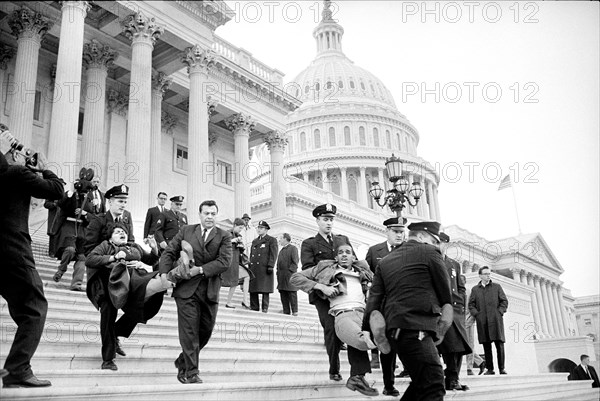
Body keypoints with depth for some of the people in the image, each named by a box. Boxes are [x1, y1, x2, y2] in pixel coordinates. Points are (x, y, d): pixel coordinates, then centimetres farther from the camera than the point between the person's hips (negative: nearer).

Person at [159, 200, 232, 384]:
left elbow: (224, 261, -7)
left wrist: (201, 269, -15)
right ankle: (191, 373, 7)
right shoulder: (186, 231, 9)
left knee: (205, 331, 9)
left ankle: (182, 362, 31)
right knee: (189, 332, -3)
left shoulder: (224, 236, 5)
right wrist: (165, 275, -9)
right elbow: (168, 253, 6)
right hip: (186, 289, -1)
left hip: (210, 291, 2)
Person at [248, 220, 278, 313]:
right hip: (254, 269, 6)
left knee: (265, 289, -7)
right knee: (252, 289, 4)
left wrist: (270, 266, -14)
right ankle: (254, 308, 9)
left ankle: (265, 308, -4)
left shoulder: (272, 240, 4)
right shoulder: (254, 241, 24)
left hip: (264, 269, -6)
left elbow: (273, 255, -5)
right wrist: (250, 266, 16)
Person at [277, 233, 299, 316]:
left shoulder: (293, 248, -2)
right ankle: (286, 311, 11)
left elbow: (295, 262, -9)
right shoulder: (281, 250, 22)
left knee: (292, 293, -5)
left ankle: (295, 311, -3)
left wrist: (290, 271, -16)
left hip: (290, 275, -8)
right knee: (283, 294, 6)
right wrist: (278, 273, 10)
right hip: (281, 276, 8)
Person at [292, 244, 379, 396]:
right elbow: (296, 277, 14)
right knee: (361, 341, -34)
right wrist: (321, 286, 2)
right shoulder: (326, 268, 17)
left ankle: (357, 377, -9)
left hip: (363, 313, 5)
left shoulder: (363, 271, 28)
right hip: (342, 315, -5)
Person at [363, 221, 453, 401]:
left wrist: (367, 330, 10)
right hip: (415, 327, -7)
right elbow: (446, 293, 7)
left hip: (394, 329, 8)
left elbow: (374, 298, 12)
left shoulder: (385, 261, 20)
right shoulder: (430, 252, 4)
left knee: (423, 381, 17)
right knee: (433, 385, -12)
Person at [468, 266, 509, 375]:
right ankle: (490, 369, 5)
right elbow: (471, 305, 12)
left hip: (496, 320, -1)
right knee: (486, 345, 0)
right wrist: (476, 314, -3)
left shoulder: (497, 287, 13)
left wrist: (499, 312, -4)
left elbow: (504, 301, 9)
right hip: (482, 321, 1)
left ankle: (502, 368, 0)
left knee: (499, 344, -6)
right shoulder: (475, 289, 14)